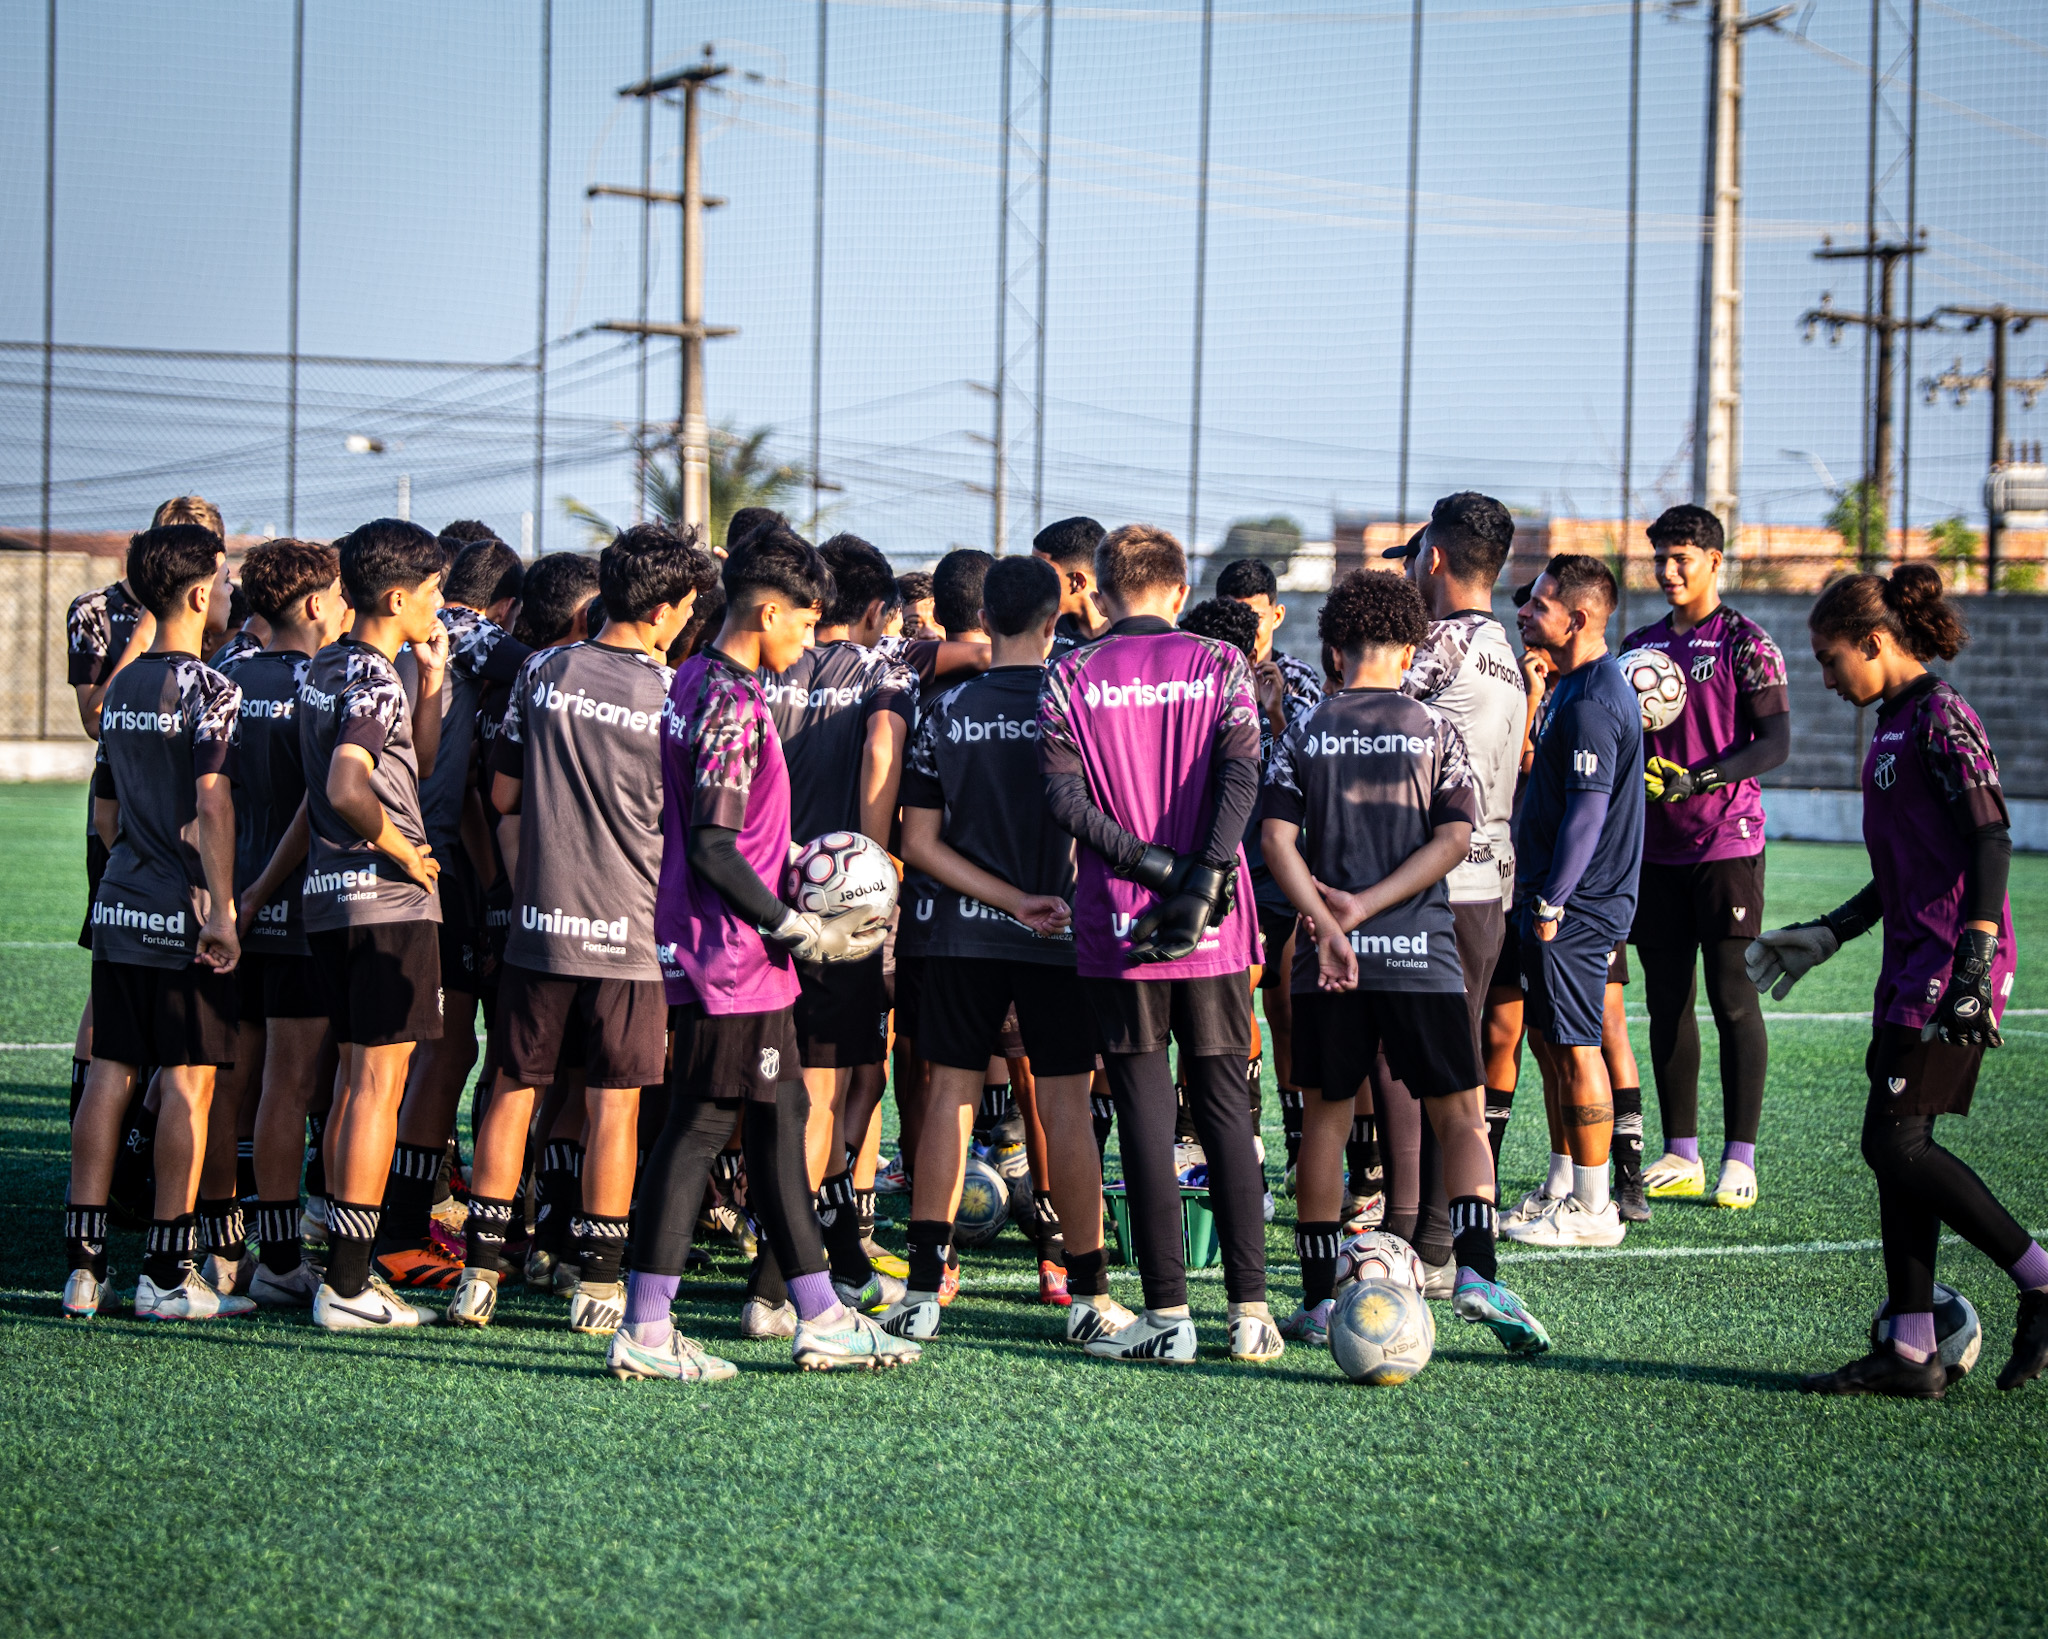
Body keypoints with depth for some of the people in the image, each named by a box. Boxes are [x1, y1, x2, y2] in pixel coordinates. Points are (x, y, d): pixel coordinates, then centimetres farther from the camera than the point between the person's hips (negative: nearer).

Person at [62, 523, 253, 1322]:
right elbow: (211, 805, -17)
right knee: (187, 1083, -2)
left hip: (118, 907, 7)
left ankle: (84, 1263, 9)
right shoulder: (208, 688, -11)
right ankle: (167, 1272, 0)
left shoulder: (120, 688, 12)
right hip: (183, 913, -7)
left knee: (109, 1076, 8)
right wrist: (222, 909, -17)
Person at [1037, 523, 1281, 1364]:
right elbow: (1239, 778, -11)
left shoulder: (1071, 677, 3)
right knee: (1225, 1108, 8)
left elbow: (1064, 796, -9)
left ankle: (1168, 1313, 0)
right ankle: (1249, 1310, 6)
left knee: (1145, 1112, 2)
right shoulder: (1220, 666, 4)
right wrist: (1202, 882, -16)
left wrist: (1151, 864, -10)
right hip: (1215, 931, 1)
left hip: (1115, 924, -1)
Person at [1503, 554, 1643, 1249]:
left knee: (1574, 1049, -5)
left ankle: (1593, 1211, 1)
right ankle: (1568, 1187, 24)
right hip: (1564, 899, 11)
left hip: (1576, 905, -11)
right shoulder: (1579, 686, 14)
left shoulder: (1590, 704, -19)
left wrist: (1550, 904, -22)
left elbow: (1587, 809, -24)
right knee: (1549, 1038, 16)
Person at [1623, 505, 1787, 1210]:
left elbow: (1775, 743, -10)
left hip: (1727, 842, -6)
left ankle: (1740, 1159, -2)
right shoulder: (1641, 644, 14)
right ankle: (1681, 1155, 11)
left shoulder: (1744, 643, -3)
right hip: (1656, 846, 6)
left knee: (1731, 996, -6)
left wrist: (1698, 779, -22)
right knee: (1666, 998, 5)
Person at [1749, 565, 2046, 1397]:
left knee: (1894, 1142, -10)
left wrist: (1974, 960, -26)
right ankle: (1910, 1352, 8)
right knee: (1898, 1149, 6)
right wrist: (1826, 936, 25)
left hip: (1950, 970, -10)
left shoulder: (1941, 719, -11)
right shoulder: (1893, 726, 17)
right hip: (1911, 968, 10)